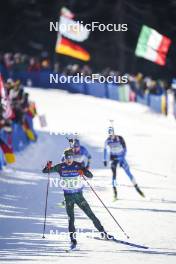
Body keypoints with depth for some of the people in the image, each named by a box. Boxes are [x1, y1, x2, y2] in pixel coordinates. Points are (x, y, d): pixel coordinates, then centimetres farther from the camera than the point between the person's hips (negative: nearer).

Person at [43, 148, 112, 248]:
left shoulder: (78, 166, -5)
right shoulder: (60, 167, -2)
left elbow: (90, 176, -9)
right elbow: (45, 171, 1)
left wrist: (84, 172, -29)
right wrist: (48, 167, -22)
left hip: (79, 195, 0)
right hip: (68, 196, 0)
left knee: (91, 214, -1)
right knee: (71, 218, -8)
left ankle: (103, 233, 8)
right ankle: (73, 239, -3)